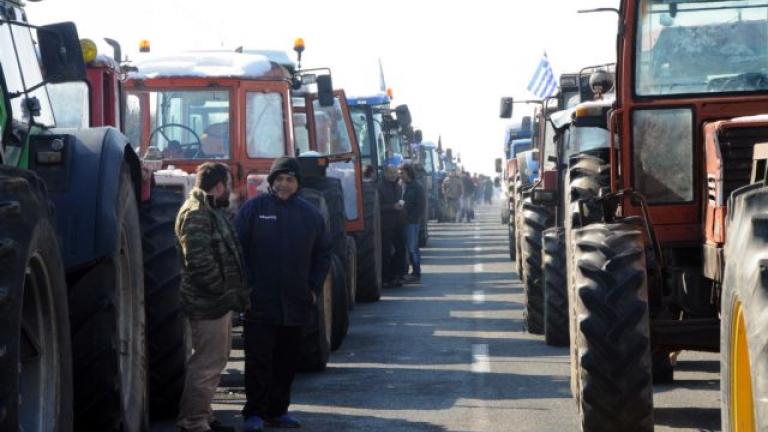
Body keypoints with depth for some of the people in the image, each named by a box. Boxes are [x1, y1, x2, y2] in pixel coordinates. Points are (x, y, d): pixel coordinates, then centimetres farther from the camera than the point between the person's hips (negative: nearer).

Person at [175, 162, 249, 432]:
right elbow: (199, 263, -23)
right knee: (206, 364, -8)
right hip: (208, 304, -11)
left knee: (213, 361, 19)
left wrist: (235, 293, 16)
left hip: (219, 302, 11)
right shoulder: (195, 214, -15)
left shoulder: (213, 212, 18)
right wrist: (227, 293, -19)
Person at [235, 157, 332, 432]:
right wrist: (245, 286, -10)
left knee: (287, 361, 9)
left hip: (295, 305, 4)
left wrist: (314, 288, 7)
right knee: (258, 360, -3)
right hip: (260, 303, -4)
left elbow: (322, 253, 16)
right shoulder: (254, 208, -2)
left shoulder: (310, 214, 9)